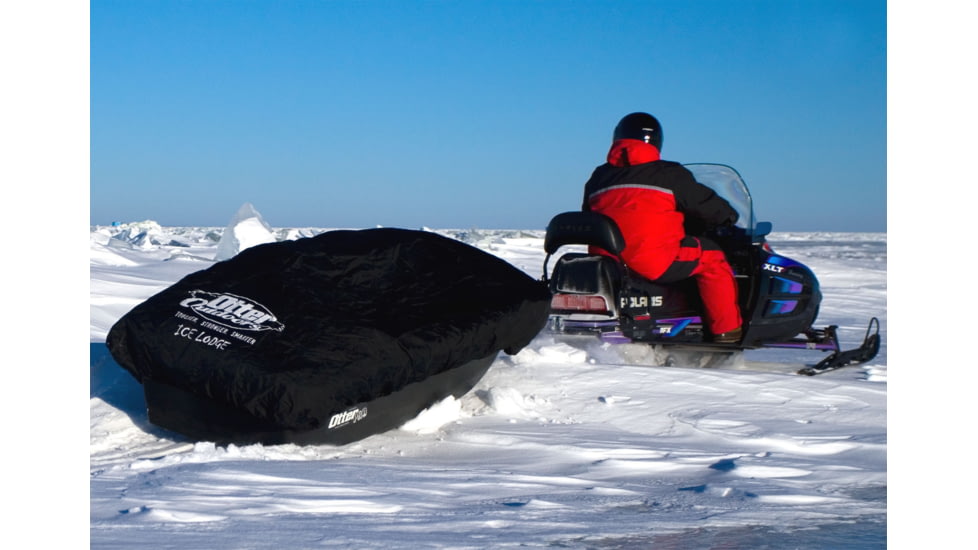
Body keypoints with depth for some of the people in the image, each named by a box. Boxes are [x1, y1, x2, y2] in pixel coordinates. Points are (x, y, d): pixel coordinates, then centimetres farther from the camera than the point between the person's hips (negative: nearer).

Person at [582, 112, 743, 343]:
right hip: (653, 260, -7)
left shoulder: (598, 177, 15)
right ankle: (727, 331, 7)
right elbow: (707, 206, 5)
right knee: (712, 258, 10)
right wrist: (728, 215, 26)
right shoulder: (669, 174, -1)